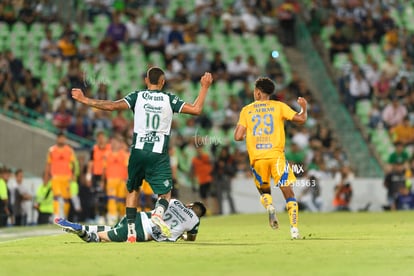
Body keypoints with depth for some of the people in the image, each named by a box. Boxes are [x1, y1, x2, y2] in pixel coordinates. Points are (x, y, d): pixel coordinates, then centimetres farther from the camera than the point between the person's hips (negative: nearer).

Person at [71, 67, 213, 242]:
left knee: (133, 189, 19)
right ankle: (158, 213, -28)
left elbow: (112, 106, -6)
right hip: (159, 154, -1)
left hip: (138, 151, 1)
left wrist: (84, 100, 1)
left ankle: (131, 230, 11)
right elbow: (196, 110, -4)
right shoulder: (169, 99, 1)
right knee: (165, 193, 7)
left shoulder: (137, 96, 2)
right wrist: (205, 88, 8)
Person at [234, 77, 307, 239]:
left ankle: (269, 206, -12)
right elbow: (301, 119, 1)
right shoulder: (279, 106, 6)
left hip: (257, 158, 1)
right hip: (276, 155, -1)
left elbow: (238, 136, 0)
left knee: (264, 190, 22)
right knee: (287, 191, 2)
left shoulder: (246, 110, 8)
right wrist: (304, 108, 23)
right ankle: (294, 228, -13)